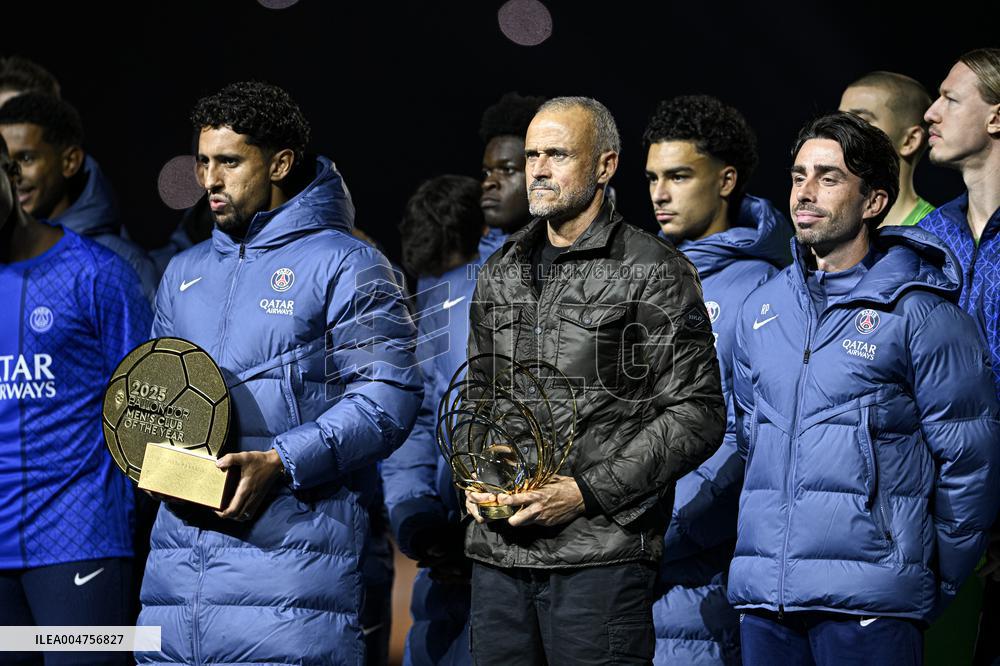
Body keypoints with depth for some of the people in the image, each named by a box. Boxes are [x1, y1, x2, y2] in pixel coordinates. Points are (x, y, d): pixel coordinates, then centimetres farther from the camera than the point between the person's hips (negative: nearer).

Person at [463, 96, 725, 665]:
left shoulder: (654, 271, -4)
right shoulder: (502, 271, 16)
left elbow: (698, 415, -8)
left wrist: (587, 491, -14)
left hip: (601, 555, -6)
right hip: (497, 548, 6)